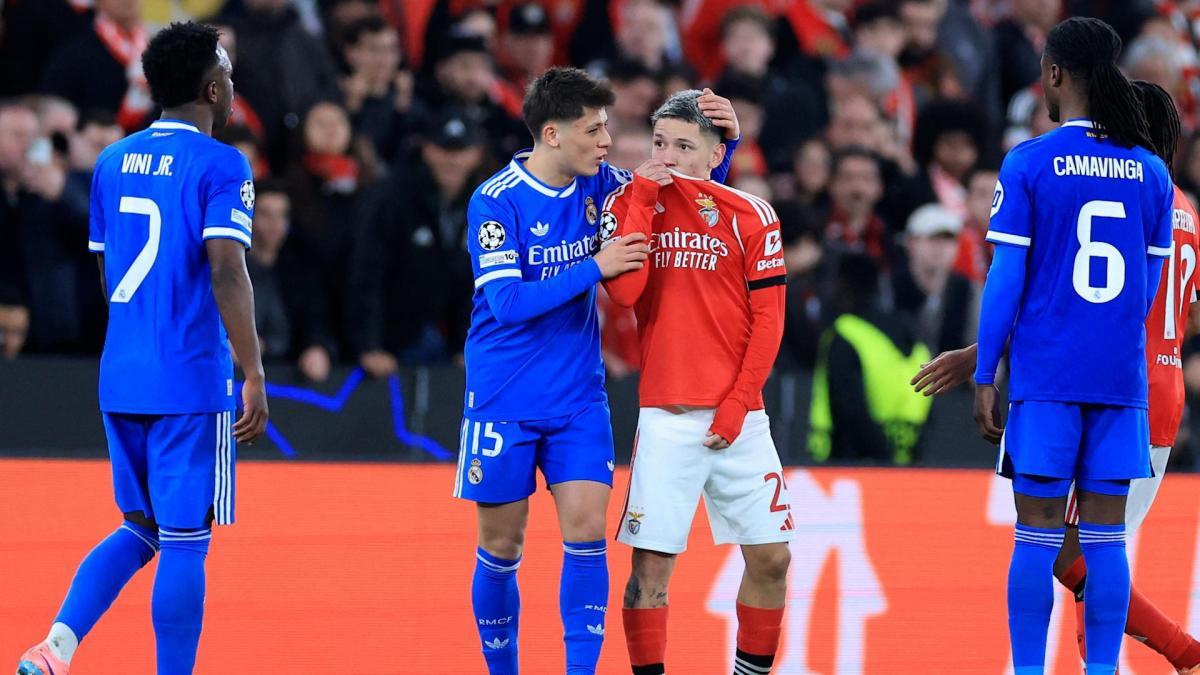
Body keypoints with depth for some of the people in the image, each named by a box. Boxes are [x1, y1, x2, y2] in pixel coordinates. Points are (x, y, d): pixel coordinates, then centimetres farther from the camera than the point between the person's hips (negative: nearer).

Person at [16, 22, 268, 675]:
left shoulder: (112, 161, 12)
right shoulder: (220, 166, -9)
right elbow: (226, 271, -19)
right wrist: (254, 376, -18)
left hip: (120, 377, 6)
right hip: (192, 382, -6)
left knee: (140, 529, 17)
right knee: (184, 543, 0)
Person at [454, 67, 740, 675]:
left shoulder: (598, 184, 1)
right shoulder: (494, 202, -14)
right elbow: (507, 301, -22)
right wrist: (595, 267, -23)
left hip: (578, 398, 4)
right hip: (503, 403, -4)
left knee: (586, 530, -9)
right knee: (501, 546, 4)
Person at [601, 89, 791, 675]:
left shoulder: (749, 215, 1)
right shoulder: (627, 204, 3)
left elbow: (768, 319, 1)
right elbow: (624, 292, -13)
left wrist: (737, 404, -6)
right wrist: (643, 198, -11)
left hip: (737, 420, 1)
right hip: (666, 420, -1)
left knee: (770, 559, 4)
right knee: (651, 565, -6)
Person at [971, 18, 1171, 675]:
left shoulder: (1028, 165, -6)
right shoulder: (1151, 172, 6)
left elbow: (1005, 281, -7)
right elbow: (1148, 287, 12)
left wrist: (984, 377, -1)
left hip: (1045, 375, -3)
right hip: (1120, 376, 3)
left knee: (1037, 536, 0)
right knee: (1105, 536, 5)